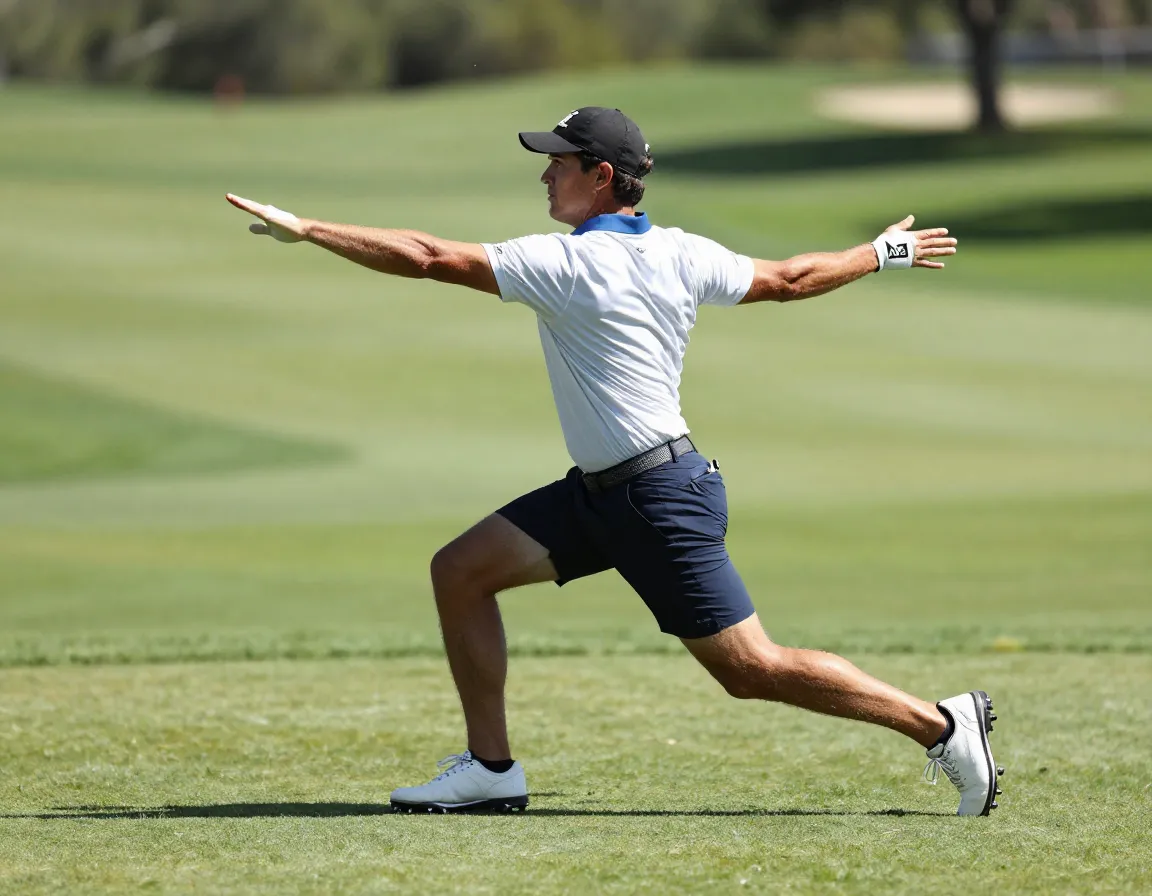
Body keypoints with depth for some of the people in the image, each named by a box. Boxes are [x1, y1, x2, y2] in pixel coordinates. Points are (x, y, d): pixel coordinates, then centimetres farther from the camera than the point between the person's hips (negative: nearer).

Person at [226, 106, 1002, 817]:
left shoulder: (566, 264, -19)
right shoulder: (680, 255, 3)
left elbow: (428, 259, -21)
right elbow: (789, 279, 14)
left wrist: (305, 230, -18)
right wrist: (886, 253, 30)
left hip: (662, 498, -9)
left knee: (754, 671, -5)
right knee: (459, 572, 5)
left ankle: (942, 725, 4)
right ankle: (491, 770, 11)